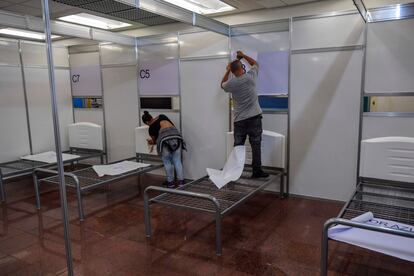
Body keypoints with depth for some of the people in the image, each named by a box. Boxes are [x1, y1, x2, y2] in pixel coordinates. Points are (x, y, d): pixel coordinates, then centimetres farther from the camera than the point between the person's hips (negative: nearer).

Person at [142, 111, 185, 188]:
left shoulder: (151, 128, 21)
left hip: (164, 138, -3)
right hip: (176, 135, 3)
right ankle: (181, 181, 13)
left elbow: (155, 141, 29)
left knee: (167, 162, 13)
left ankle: (170, 182, 19)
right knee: (177, 161, 11)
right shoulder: (162, 116, 28)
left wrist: (151, 142, 54)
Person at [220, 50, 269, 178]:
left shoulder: (231, 83, -4)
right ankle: (257, 170, 6)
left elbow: (222, 85, 21)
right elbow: (255, 64, 15)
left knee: (238, 146, 9)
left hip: (239, 119, 1)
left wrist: (227, 70, 22)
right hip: (254, 117, -1)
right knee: (256, 144, 3)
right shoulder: (250, 77, -6)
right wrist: (243, 55, 23)